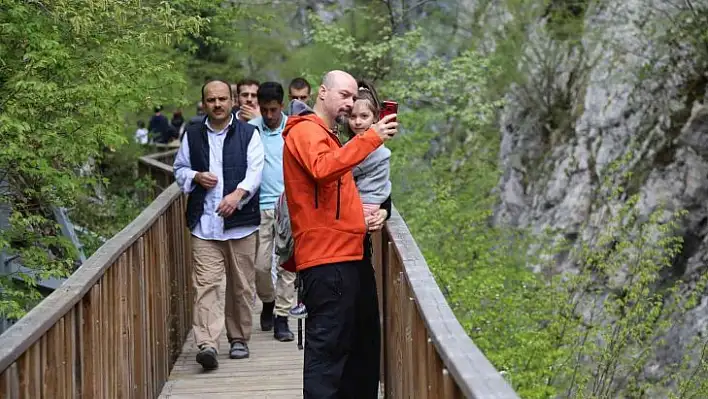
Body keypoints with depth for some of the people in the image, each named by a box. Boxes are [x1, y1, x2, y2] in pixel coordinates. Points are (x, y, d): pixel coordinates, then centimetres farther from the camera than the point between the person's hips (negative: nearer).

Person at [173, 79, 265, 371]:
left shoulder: (248, 134, 5)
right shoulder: (192, 135, 12)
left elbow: (255, 170, -7)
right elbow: (179, 170, 20)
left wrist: (238, 193, -25)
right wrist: (196, 177, -3)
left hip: (241, 221, 0)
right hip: (204, 223, 1)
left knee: (241, 285, 7)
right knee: (206, 283, -11)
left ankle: (239, 339, 22)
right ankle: (207, 344, -18)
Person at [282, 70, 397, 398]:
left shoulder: (326, 135, 25)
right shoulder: (305, 131, -7)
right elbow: (322, 169, -29)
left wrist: (362, 210, 15)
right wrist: (370, 138, -30)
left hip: (347, 255, 11)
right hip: (327, 259, -11)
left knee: (362, 344, 15)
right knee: (328, 346, -11)